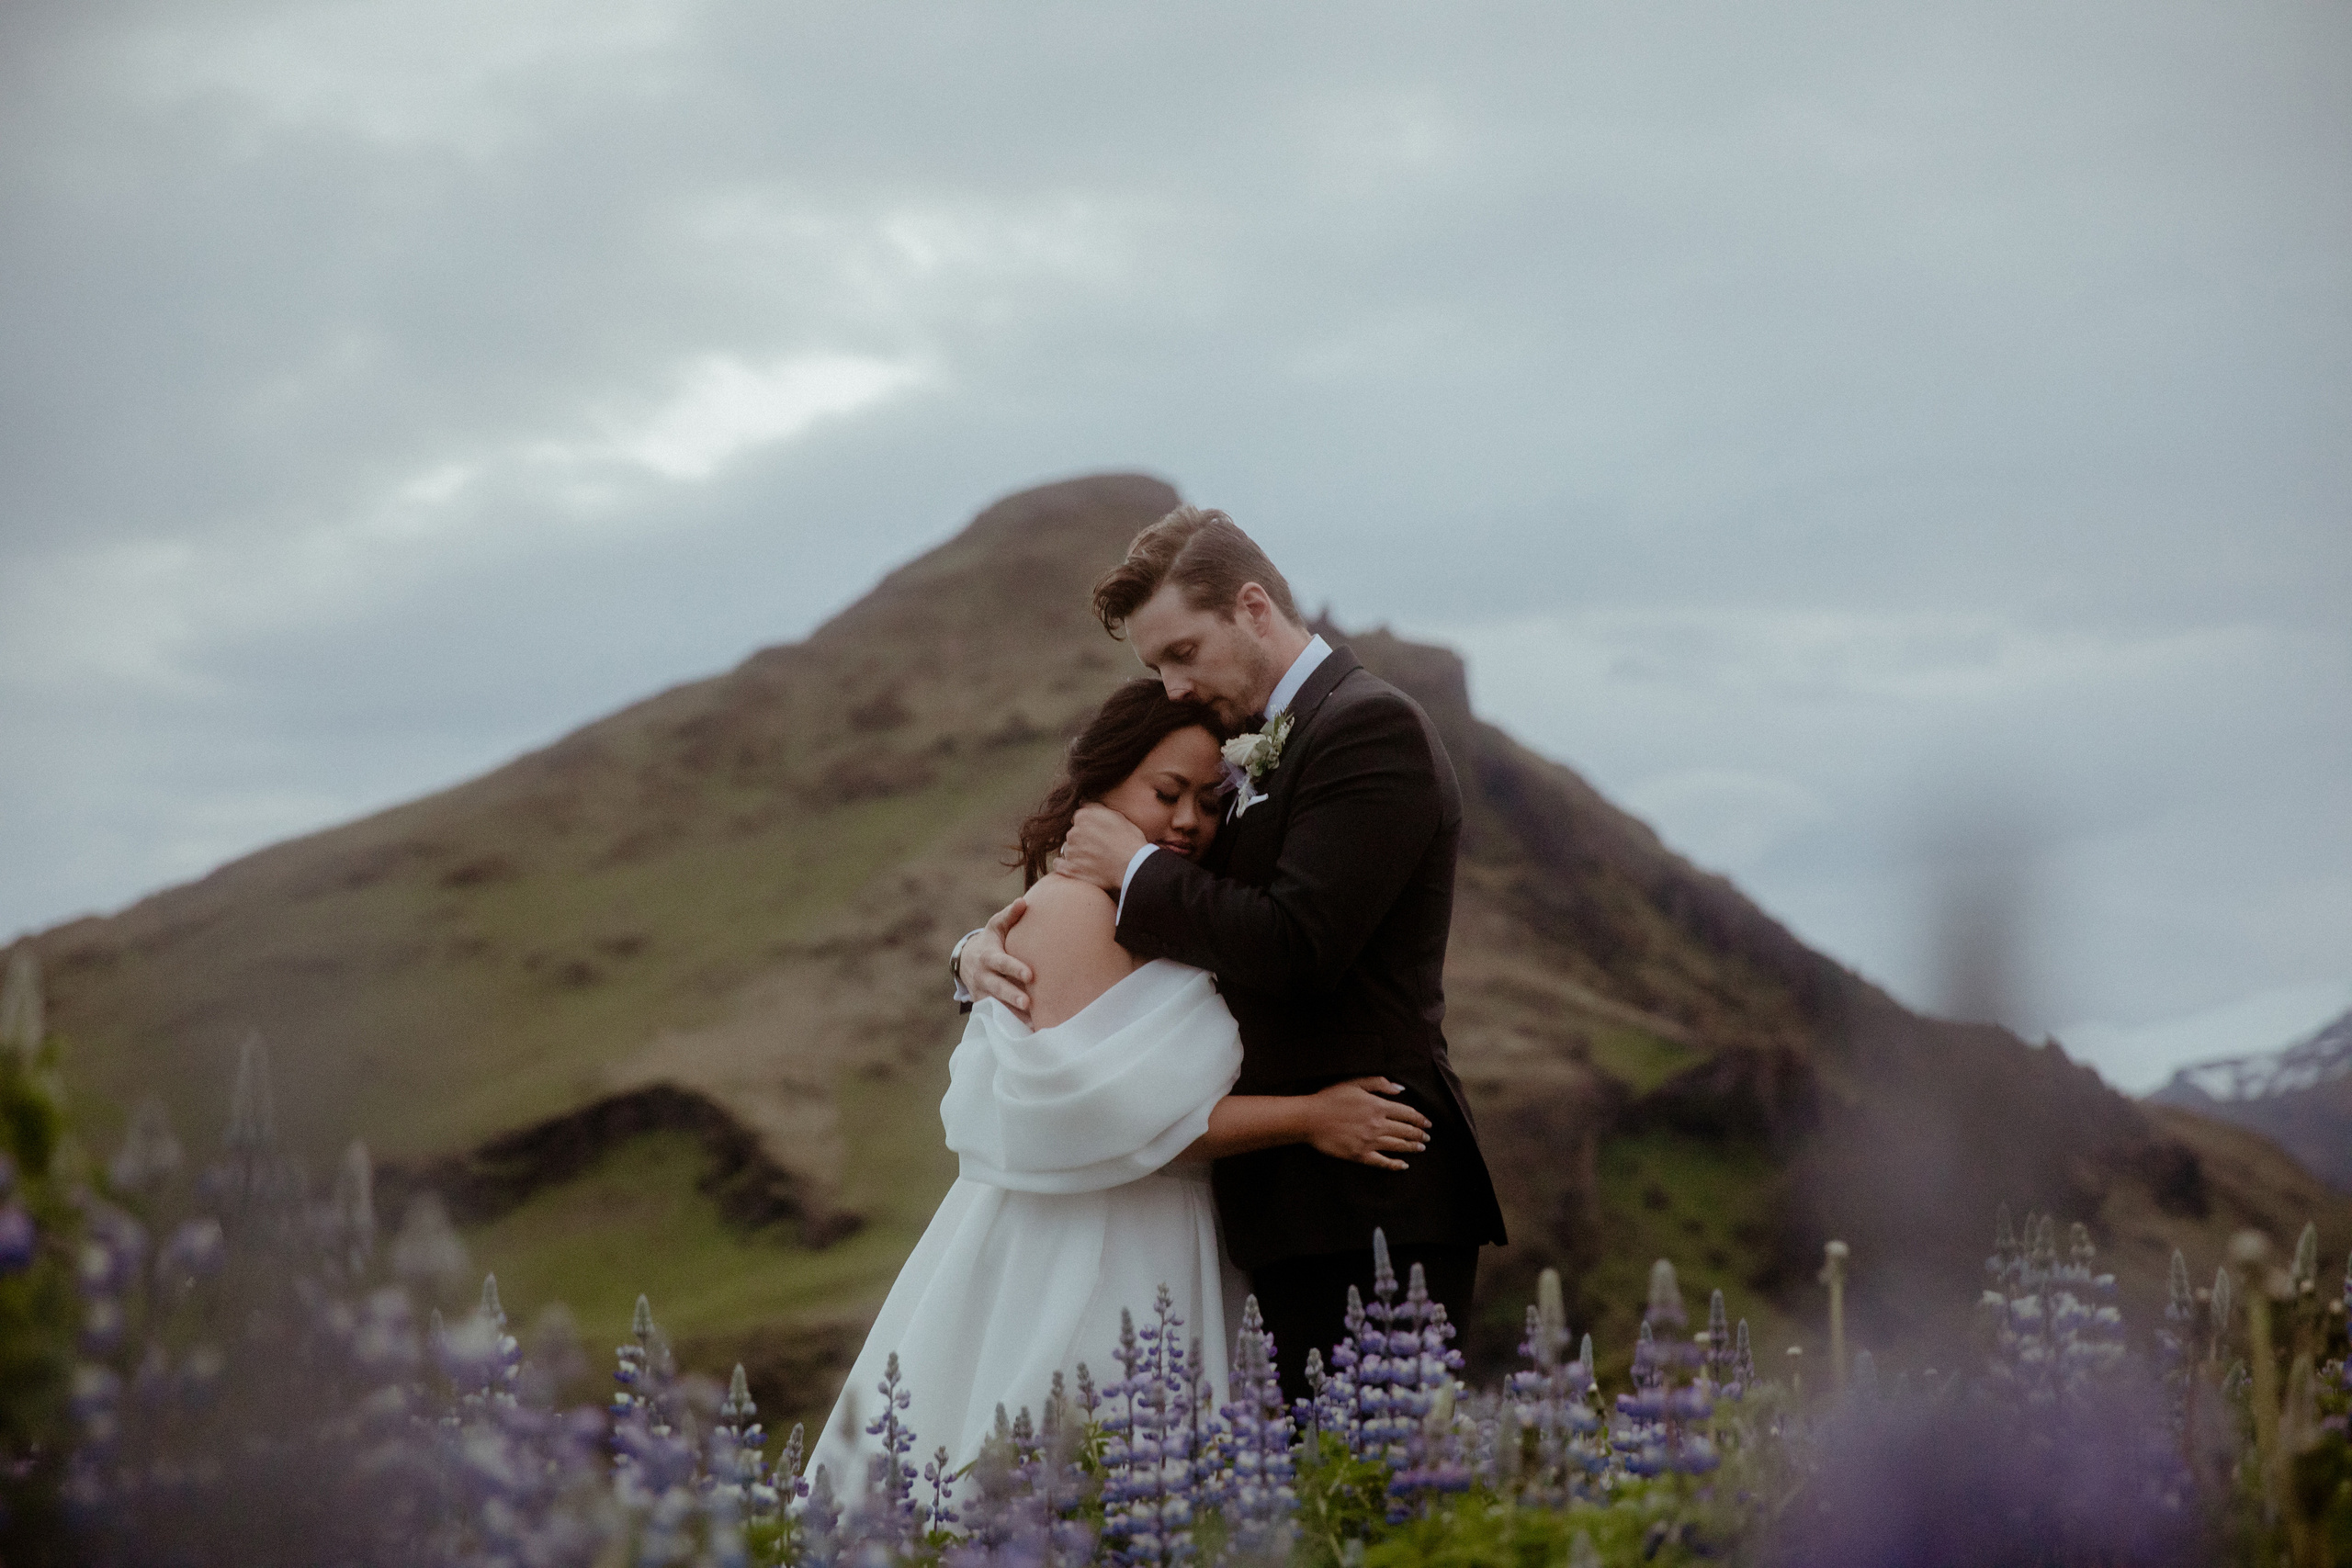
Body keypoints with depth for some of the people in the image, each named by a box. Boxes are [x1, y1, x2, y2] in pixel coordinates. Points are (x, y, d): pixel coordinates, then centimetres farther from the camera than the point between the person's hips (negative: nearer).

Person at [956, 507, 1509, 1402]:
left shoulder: (1372, 726, -9)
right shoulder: (1252, 762, 19)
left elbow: (1294, 945, -21)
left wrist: (1135, 869, -7)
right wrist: (988, 948, 3)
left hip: (1367, 1207, -9)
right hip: (1298, 1203, 9)